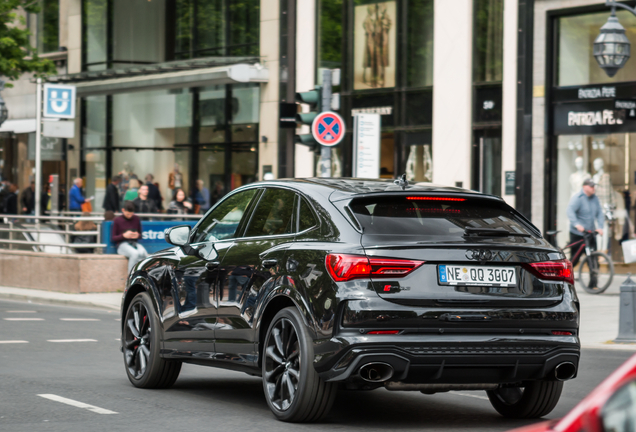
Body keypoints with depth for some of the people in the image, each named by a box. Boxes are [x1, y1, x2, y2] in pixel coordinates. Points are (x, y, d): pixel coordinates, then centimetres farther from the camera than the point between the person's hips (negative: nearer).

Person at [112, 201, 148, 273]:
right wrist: (124, 235, -14)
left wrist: (138, 235, -5)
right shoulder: (117, 220, 4)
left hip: (134, 243, 3)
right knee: (135, 253, -38)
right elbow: (113, 238, 4)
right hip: (122, 244, -3)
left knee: (143, 253, -35)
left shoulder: (136, 219, 13)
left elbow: (140, 235, 21)